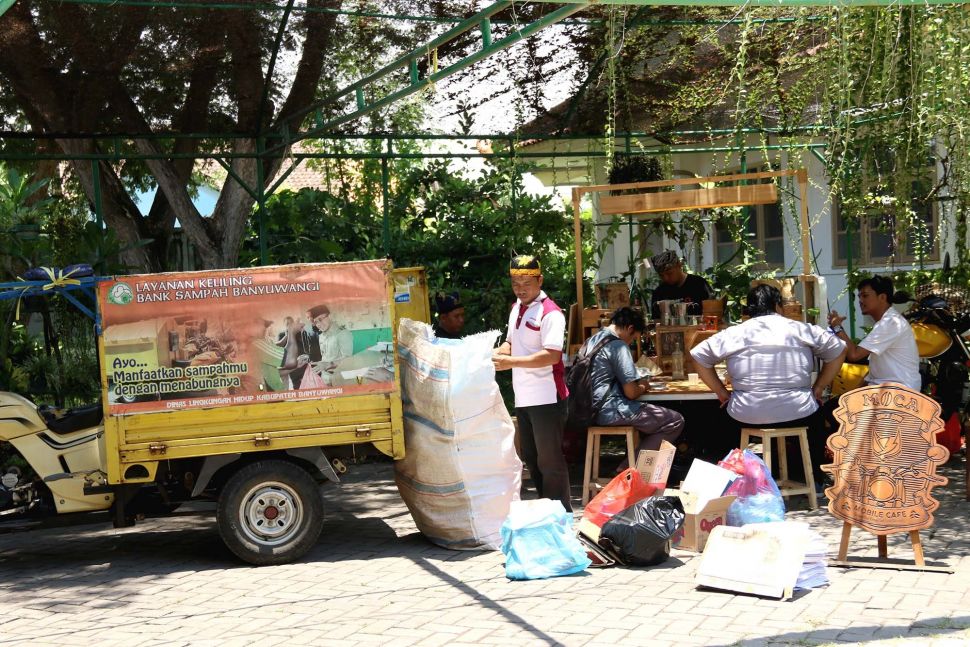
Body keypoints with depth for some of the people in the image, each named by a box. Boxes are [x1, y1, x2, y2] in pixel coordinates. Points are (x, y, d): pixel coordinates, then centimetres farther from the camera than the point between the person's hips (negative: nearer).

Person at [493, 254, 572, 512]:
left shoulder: (550, 313, -14)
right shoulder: (516, 308, 12)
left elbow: (552, 355, -23)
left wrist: (511, 362, -28)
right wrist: (497, 353, 1)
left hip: (546, 397, -9)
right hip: (523, 397, 9)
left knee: (549, 460, -3)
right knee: (530, 458, 17)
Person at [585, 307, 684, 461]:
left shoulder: (591, 341, 13)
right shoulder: (618, 345, -13)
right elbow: (630, 392, -15)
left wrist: (636, 385, 18)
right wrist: (643, 388, 8)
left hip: (592, 410, 10)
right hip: (611, 411, -10)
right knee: (675, 421, -4)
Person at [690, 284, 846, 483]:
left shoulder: (732, 334, 5)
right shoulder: (802, 330, 5)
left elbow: (699, 355, 9)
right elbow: (838, 350, 11)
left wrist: (722, 393, 13)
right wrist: (817, 390, 15)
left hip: (746, 417, 0)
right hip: (798, 414, 0)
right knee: (816, 415, 33)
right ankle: (815, 479, 38)